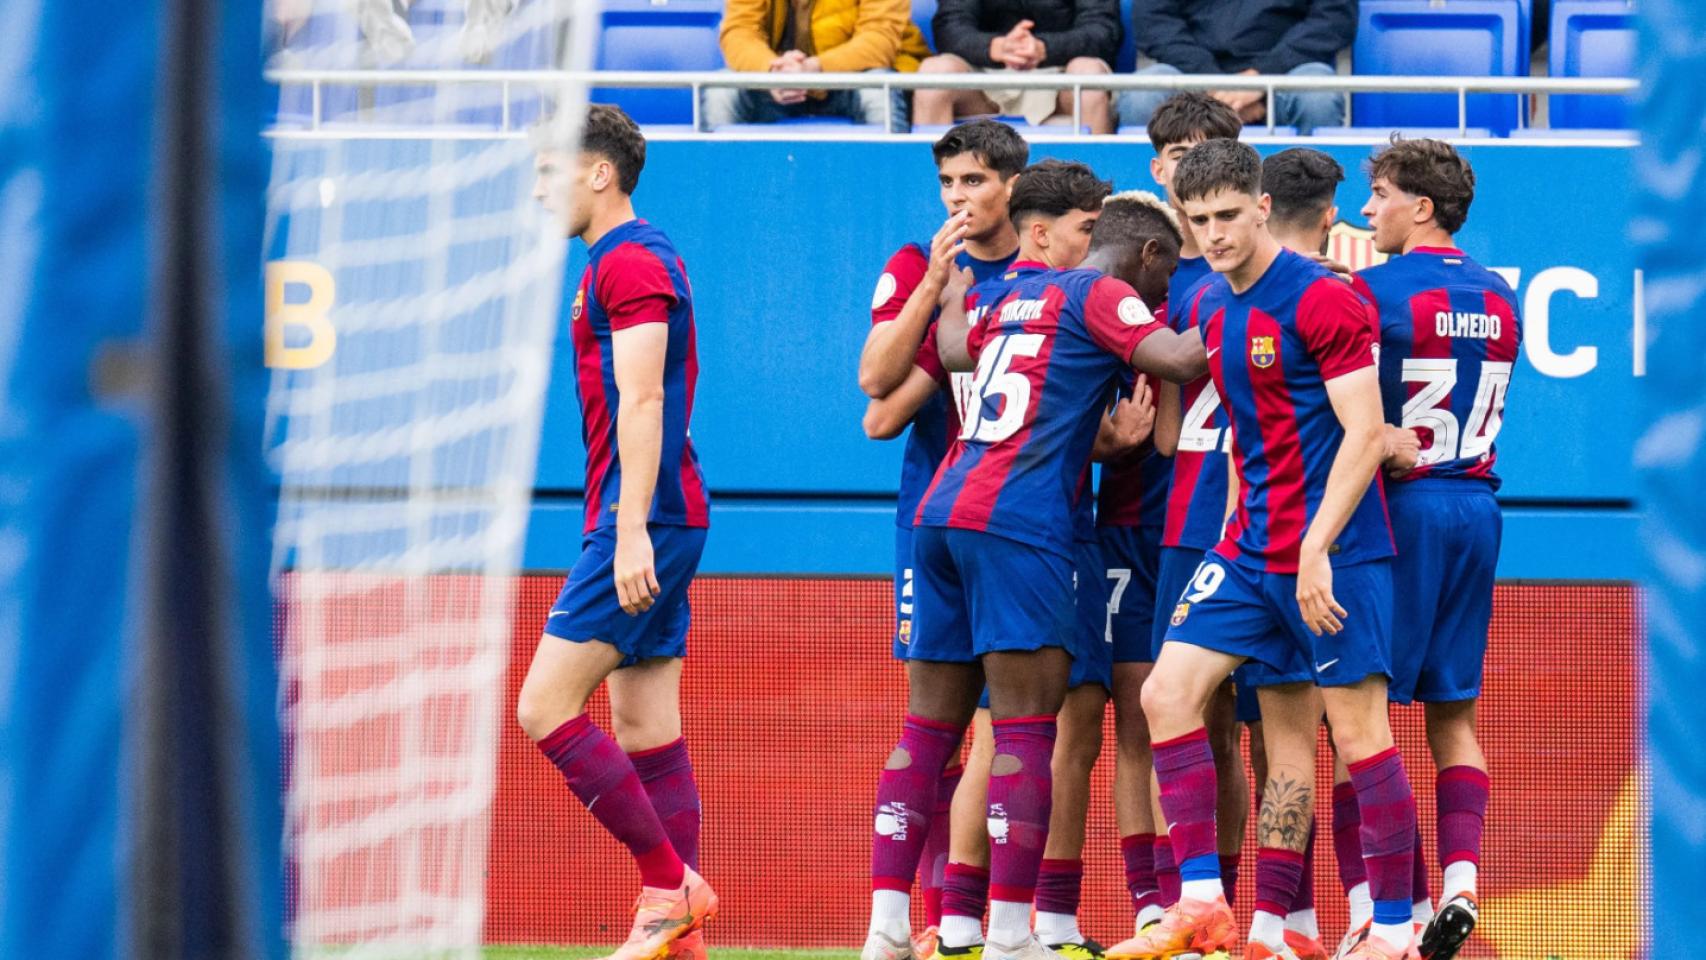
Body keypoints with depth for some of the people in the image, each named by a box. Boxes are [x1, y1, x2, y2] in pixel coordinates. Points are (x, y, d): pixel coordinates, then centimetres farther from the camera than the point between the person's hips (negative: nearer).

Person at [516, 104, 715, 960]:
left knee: (546, 707, -11)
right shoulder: (636, 258, 19)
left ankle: (671, 884, -11)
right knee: (644, 727, 7)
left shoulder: (628, 263, -12)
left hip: (640, 521, -10)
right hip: (656, 525, 10)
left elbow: (641, 401, -20)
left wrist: (631, 532, -25)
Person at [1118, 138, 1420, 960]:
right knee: (1166, 693, -1)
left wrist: (1316, 549, -21)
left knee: (1357, 730, -5)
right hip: (1252, 545, 8)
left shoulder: (1321, 300, -13)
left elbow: (1365, 434, -17)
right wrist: (1241, 528, 16)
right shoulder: (1207, 307, 11)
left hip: (1331, 551, -8)